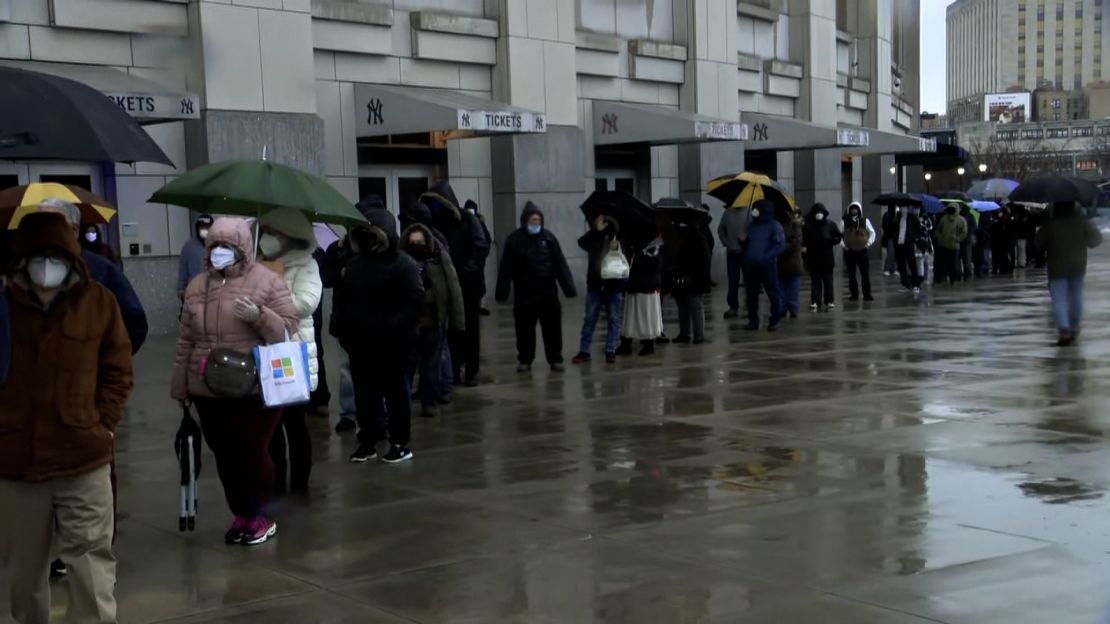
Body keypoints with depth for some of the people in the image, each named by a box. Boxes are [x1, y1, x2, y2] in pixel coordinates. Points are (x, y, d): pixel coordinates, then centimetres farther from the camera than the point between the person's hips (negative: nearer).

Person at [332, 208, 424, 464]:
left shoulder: (402, 263, -8)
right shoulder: (354, 262, 10)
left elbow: (415, 300, -16)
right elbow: (341, 298, 13)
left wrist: (396, 329, -23)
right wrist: (341, 327, -1)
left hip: (392, 343, -5)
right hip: (360, 340, 5)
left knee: (395, 391, 5)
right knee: (364, 393, 11)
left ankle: (400, 443, 13)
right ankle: (367, 441, 21)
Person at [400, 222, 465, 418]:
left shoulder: (440, 258, -3)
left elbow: (453, 290, -4)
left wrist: (457, 320, -8)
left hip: (434, 321, 0)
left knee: (431, 365, 11)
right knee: (406, 365, 4)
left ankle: (430, 402, 23)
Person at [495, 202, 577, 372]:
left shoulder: (548, 237, 0)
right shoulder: (514, 240, -4)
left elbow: (561, 265, -1)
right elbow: (506, 269, -3)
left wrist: (569, 288, -5)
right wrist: (502, 293, -6)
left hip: (548, 293, 1)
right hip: (524, 295, -1)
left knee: (552, 328, 5)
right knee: (524, 329, 8)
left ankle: (555, 359, 17)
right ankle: (524, 360, 21)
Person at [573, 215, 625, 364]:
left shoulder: (621, 242, -1)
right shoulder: (594, 239, -1)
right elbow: (581, 242, -22)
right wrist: (596, 230, -30)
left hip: (615, 286, 0)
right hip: (595, 285, 0)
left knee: (614, 319, 5)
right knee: (590, 318, 4)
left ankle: (611, 351, 13)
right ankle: (584, 351, 10)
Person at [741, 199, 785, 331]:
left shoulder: (774, 226, -3)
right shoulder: (751, 226, 17)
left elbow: (780, 245, -11)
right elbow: (746, 244, 24)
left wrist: (766, 257, -19)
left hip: (767, 266, -6)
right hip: (750, 266, 6)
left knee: (773, 293, -1)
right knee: (751, 294, 7)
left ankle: (774, 321, 8)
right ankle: (753, 320, 15)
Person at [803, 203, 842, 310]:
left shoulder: (830, 225, -1)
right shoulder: (808, 226, -4)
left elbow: (838, 237, 1)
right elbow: (803, 240, -3)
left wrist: (829, 241, -16)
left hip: (827, 258, 0)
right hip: (813, 258, 0)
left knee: (828, 280, 8)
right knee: (815, 281, 3)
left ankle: (829, 301, 15)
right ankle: (815, 301, 4)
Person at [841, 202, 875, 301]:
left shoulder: (865, 220, 2)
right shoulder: (845, 221, 0)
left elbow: (872, 232, 10)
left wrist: (869, 243, -2)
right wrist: (843, 244, -7)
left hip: (862, 250, 0)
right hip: (849, 251, 0)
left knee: (865, 274, 1)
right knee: (851, 275, 5)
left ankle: (867, 295, 6)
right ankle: (854, 295, 12)